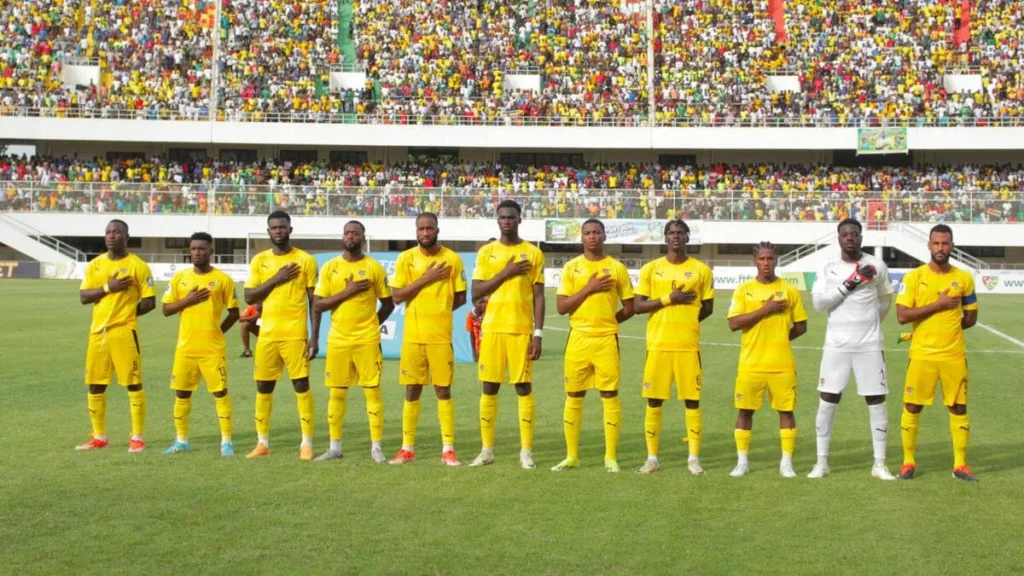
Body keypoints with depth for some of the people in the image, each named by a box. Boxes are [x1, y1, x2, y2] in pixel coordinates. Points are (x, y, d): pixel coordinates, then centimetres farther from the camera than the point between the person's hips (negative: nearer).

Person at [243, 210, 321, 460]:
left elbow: (314, 301, -1)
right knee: (263, 387, 8)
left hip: (295, 334, -3)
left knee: (302, 385, -4)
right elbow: (249, 297, 1)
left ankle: (307, 443, 2)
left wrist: (314, 337, -8)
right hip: (267, 334, 3)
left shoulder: (305, 260, -1)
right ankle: (262, 442, 18)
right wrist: (276, 279, -11)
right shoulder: (259, 260, 7)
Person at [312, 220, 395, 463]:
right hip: (338, 340, 2)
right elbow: (317, 305, -3)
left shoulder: (374, 267, 0)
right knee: (337, 393, 7)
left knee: (372, 391, -2)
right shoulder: (330, 267, 3)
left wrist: (369, 324, 4)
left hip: (367, 340, -2)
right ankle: (335, 447, 16)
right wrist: (347, 292, -12)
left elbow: (388, 304, 7)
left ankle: (376, 447, 4)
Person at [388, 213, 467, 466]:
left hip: (441, 336, -1)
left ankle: (448, 449, 7)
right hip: (412, 336, 1)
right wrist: (426, 278, -12)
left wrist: (439, 312, 0)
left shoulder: (452, 259, 0)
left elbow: (460, 298, 5)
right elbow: (397, 296, -6)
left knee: (443, 390, 1)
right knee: (412, 390, 7)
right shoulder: (405, 258, 2)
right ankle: (407, 448, 14)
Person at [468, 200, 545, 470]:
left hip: (522, 330, -2)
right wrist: (506, 273, -11)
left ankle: (526, 451, 4)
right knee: (489, 388, 4)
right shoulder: (486, 252, 7)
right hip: (492, 329, 2)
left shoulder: (533, 253, 3)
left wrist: (538, 333, -6)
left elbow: (538, 296, 1)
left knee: (524, 387, -1)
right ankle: (487, 449, 12)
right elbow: (476, 293, -1)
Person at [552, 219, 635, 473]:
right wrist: (588, 289, -11)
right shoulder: (571, 267, 4)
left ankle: (611, 457, 6)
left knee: (610, 395, -1)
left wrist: (607, 321, 2)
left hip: (607, 340, -1)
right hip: (578, 339, 1)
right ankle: (571, 456, 15)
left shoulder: (617, 268, 3)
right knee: (573, 397, 5)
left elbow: (629, 307, 8)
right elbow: (562, 307, -3)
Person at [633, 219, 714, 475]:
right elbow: (639, 305, -1)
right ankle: (652, 457, 12)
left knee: (692, 400, 1)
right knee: (654, 400, 3)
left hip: (689, 345, 0)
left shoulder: (701, 270, 4)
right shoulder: (651, 269, 5)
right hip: (657, 344, 1)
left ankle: (694, 458, 9)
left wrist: (686, 321, 1)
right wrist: (669, 299, -11)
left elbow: (707, 308, 10)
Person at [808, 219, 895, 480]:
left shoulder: (876, 265, 1)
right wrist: (849, 284, -17)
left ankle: (880, 465, 11)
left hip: (869, 345, 0)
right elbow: (818, 302, -11)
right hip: (836, 345, 0)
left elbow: (886, 299, 18)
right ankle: (821, 462, 10)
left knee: (876, 401, 1)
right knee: (827, 400, 0)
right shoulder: (828, 267, 0)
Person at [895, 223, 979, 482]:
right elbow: (902, 316, -12)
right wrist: (938, 306, -15)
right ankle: (908, 462, 16)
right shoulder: (914, 277, -3)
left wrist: (939, 325, 4)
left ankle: (960, 464, 16)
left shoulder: (964, 278, 4)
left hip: (954, 355, 2)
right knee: (912, 406, 3)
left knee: (958, 407, 6)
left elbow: (970, 318, 12)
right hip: (922, 354, -2)